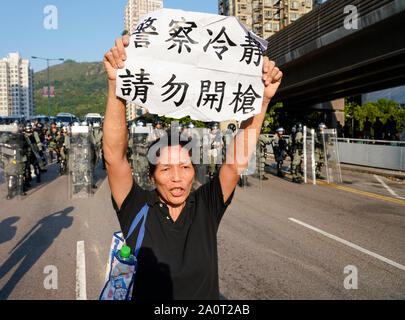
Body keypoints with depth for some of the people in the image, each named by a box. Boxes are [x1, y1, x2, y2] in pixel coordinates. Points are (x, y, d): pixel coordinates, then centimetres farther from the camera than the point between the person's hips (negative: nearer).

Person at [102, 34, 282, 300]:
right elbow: (114, 156, -19)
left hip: (208, 299, 2)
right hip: (146, 297, -1)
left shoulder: (206, 207, -4)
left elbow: (239, 157, -11)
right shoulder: (138, 210, -8)